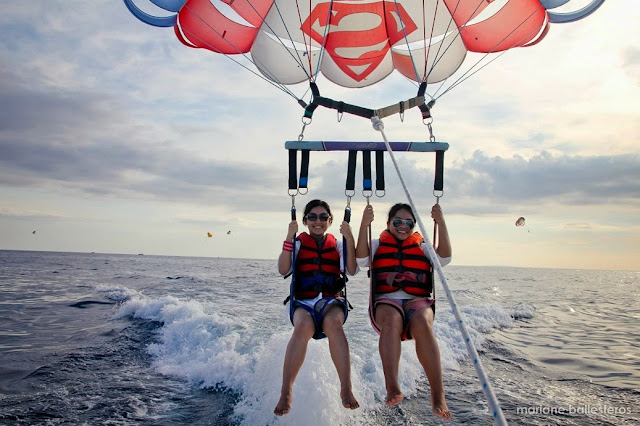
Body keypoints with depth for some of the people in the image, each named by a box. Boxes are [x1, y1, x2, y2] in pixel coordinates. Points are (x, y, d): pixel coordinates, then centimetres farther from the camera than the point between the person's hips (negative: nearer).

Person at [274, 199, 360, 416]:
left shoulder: (337, 244, 17)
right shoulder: (298, 243, 14)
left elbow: (352, 270, 1)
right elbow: (283, 270, -1)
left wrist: (349, 238, -6)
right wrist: (289, 237, -8)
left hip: (331, 300, 1)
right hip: (303, 302, 0)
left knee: (334, 323, -36)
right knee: (303, 326, -36)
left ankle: (346, 389, -36)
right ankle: (286, 392, -32)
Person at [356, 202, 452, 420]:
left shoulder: (422, 247, 22)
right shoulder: (378, 245, 19)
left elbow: (444, 257, 2)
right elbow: (361, 259, -2)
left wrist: (441, 223, -6)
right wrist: (364, 225, -12)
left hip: (418, 301, 1)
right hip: (386, 302, -1)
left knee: (422, 323, -35)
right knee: (391, 319, -37)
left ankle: (438, 394, -38)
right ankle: (392, 389, -48)